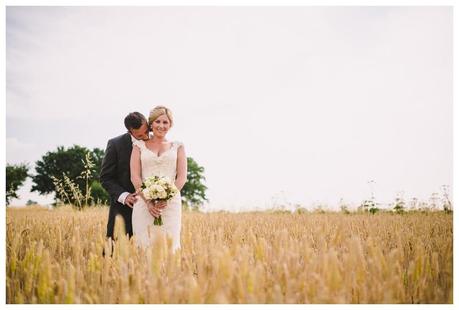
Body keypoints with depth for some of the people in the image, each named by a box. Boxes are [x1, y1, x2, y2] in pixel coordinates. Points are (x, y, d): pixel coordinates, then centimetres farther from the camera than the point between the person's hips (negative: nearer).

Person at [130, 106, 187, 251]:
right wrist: (148, 201, -11)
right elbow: (135, 176, 2)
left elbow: (182, 177, 4)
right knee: (144, 244, -5)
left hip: (171, 203, 0)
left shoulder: (177, 146, 13)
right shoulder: (139, 145, 11)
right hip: (144, 203, 0)